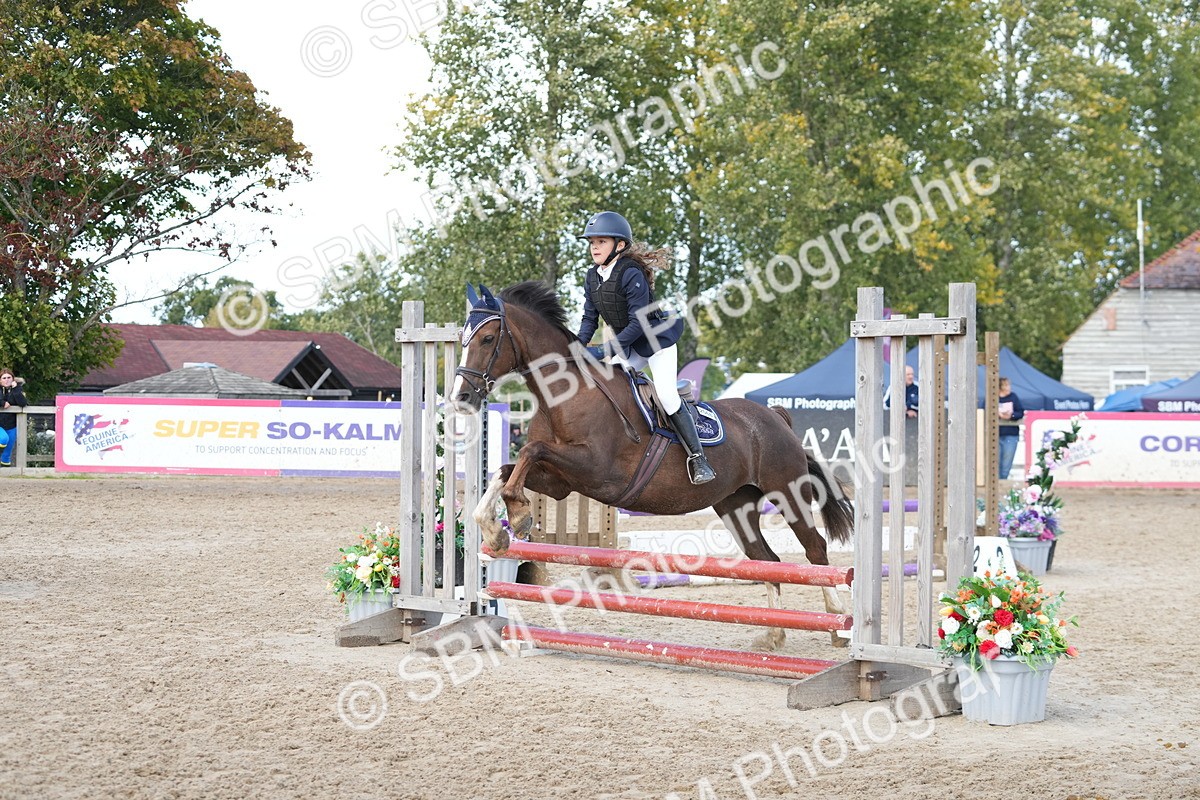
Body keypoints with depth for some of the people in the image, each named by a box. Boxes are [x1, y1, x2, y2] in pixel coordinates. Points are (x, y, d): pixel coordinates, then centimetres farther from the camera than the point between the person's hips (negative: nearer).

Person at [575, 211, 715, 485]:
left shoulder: (631, 274, -25)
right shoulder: (592, 277, 0)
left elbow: (638, 323, -27)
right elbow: (590, 317, 4)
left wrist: (608, 348, -28)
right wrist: (579, 346, -12)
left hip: (657, 338, -8)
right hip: (628, 346, 8)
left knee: (666, 394, -18)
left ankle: (697, 457, -13)